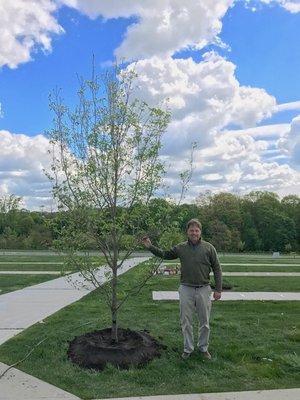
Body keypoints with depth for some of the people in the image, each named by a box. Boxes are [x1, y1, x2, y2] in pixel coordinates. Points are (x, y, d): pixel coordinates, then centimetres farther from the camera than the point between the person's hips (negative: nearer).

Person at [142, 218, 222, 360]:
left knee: (204, 322, 11)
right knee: (186, 321, 9)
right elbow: (164, 254, 9)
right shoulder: (180, 248, 0)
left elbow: (217, 269, -1)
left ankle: (203, 348, 31)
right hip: (186, 289, 1)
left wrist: (218, 289, -4)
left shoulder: (209, 248, -4)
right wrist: (150, 246, -3)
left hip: (203, 289, -1)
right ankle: (188, 349, 27)